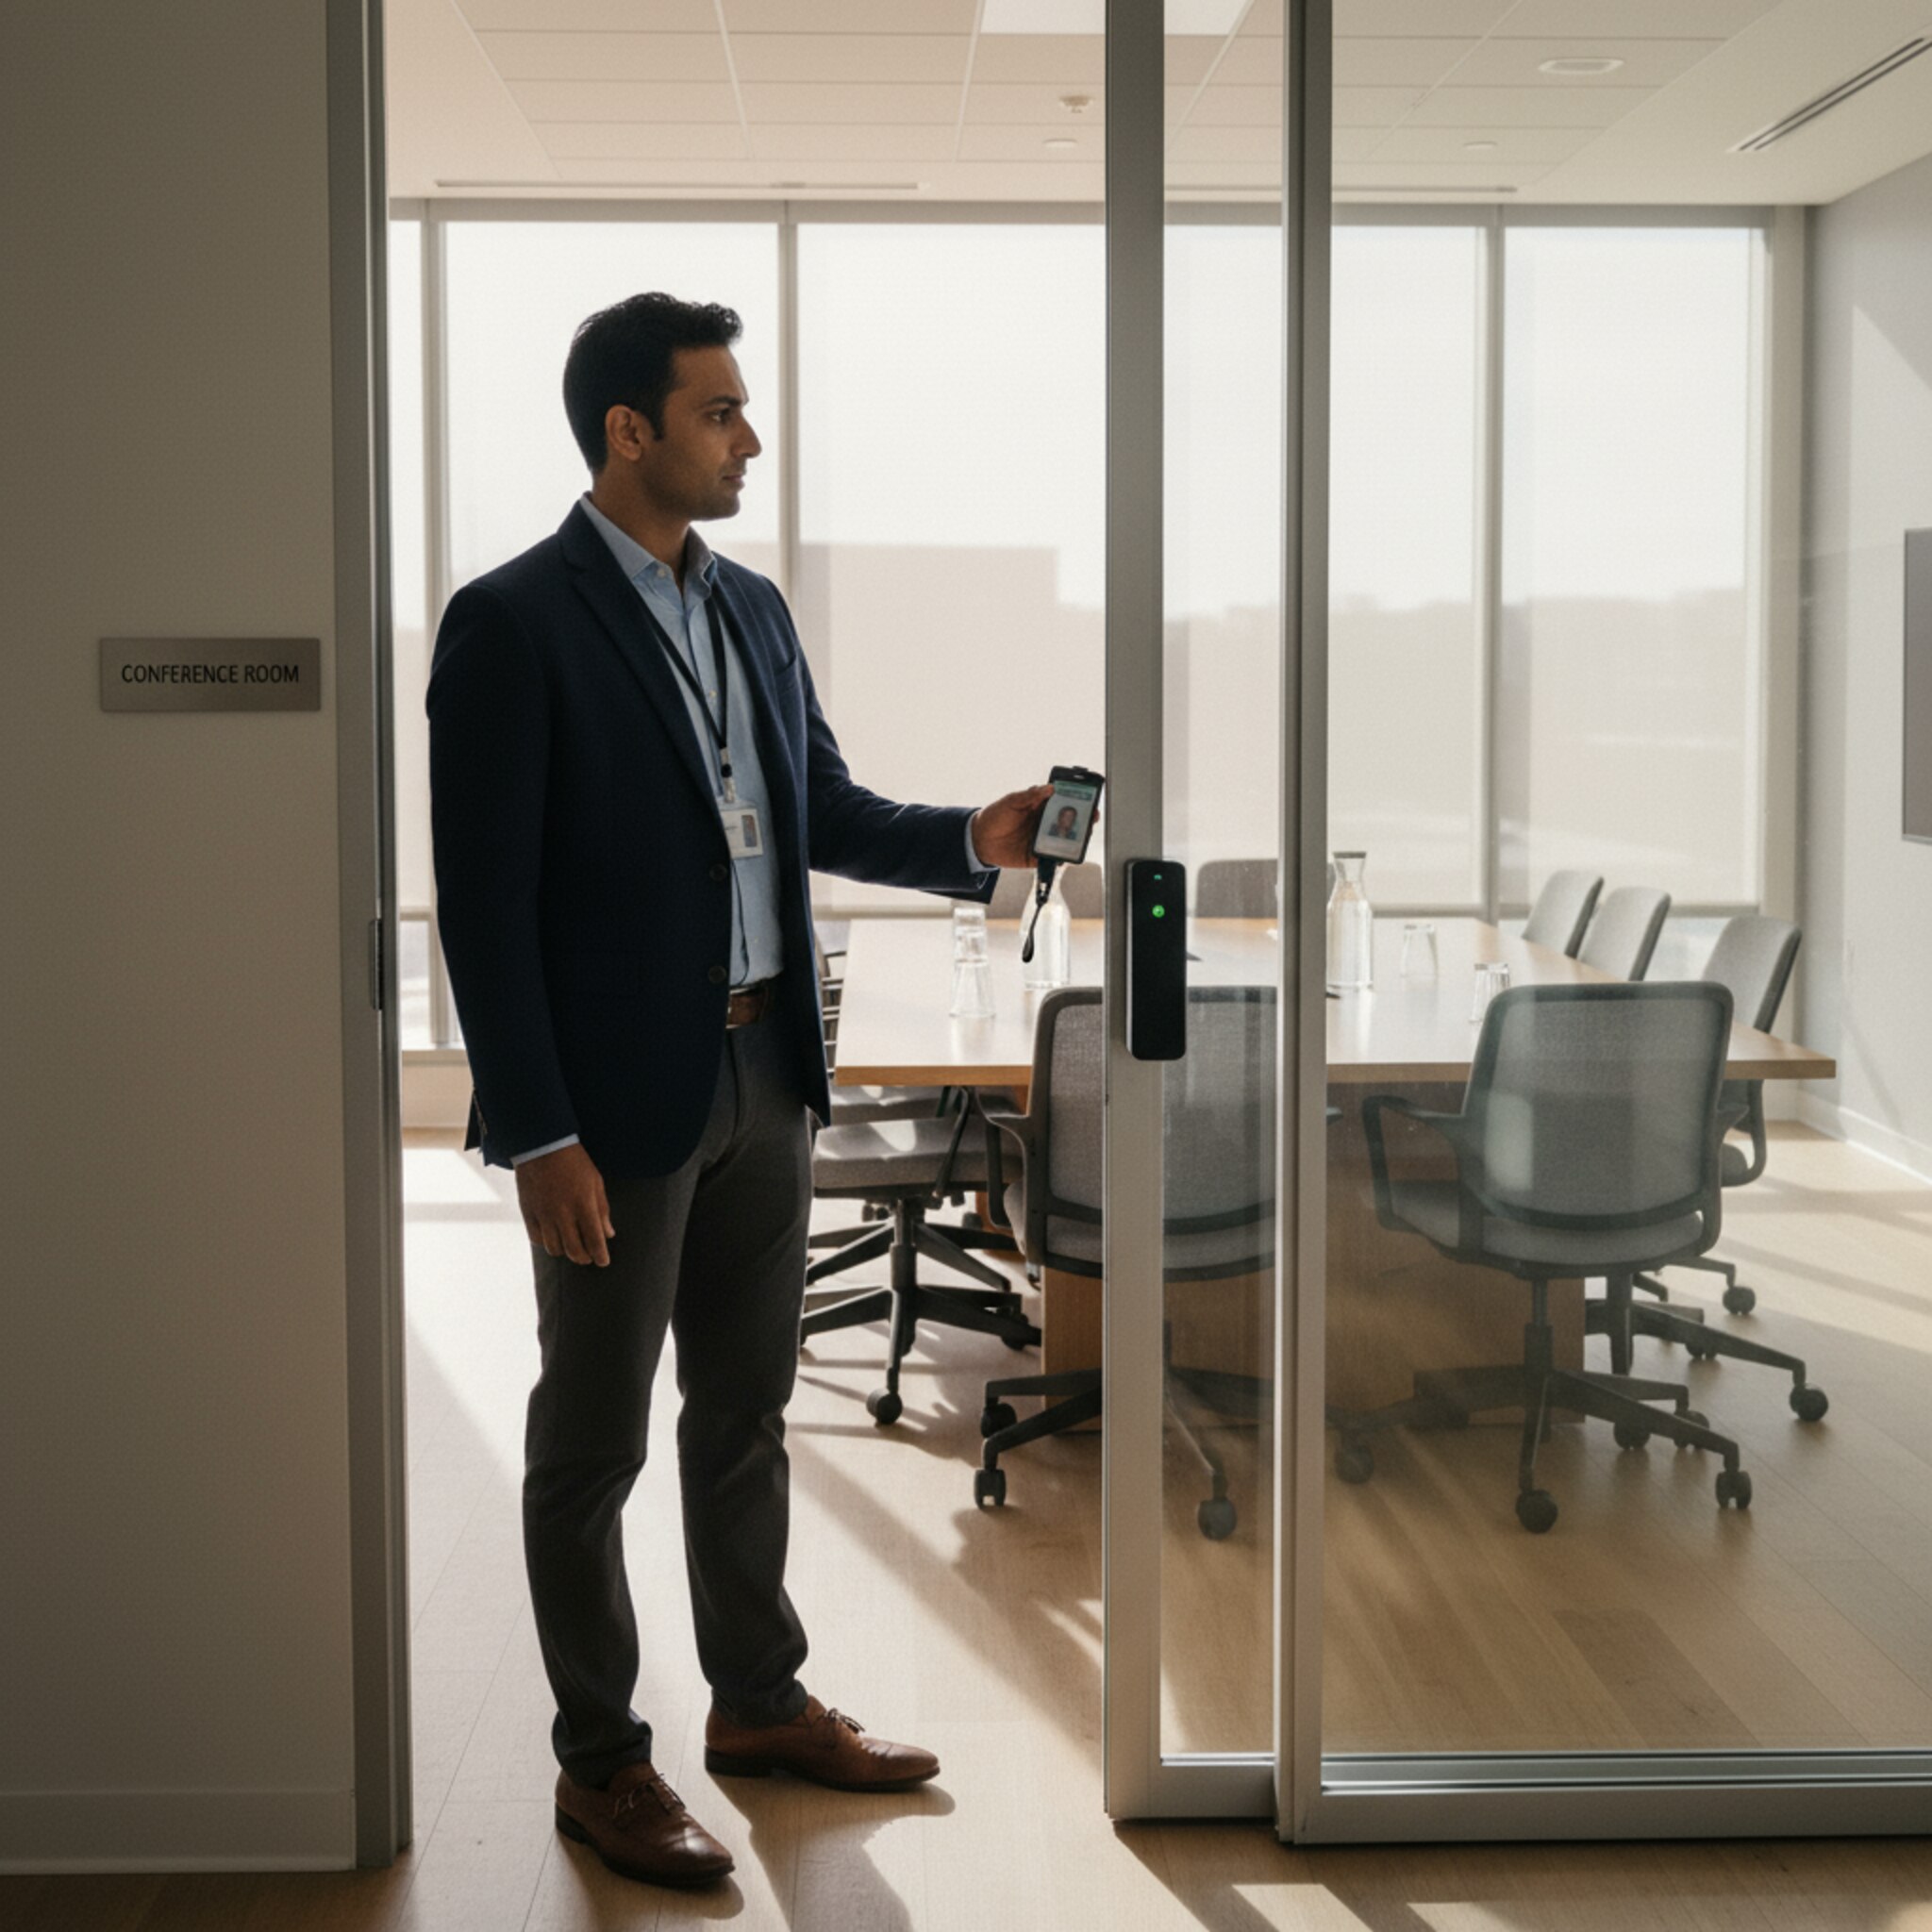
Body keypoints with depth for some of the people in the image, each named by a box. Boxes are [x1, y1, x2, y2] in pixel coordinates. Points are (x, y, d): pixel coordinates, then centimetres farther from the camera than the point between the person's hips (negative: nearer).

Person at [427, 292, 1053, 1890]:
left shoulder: (751, 608, 9)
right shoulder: (513, 623, -13)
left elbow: (824, 809, 17)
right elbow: (484, 898, -15)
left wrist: (972, 840, -1)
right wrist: (538, 1132, -18)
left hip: (765, 1072, 7)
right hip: (619, 1097, -7)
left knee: (746, 1410, 19)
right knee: (592, 1442, 7)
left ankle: (762, 1702, 34)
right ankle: (600, 1763, 21)